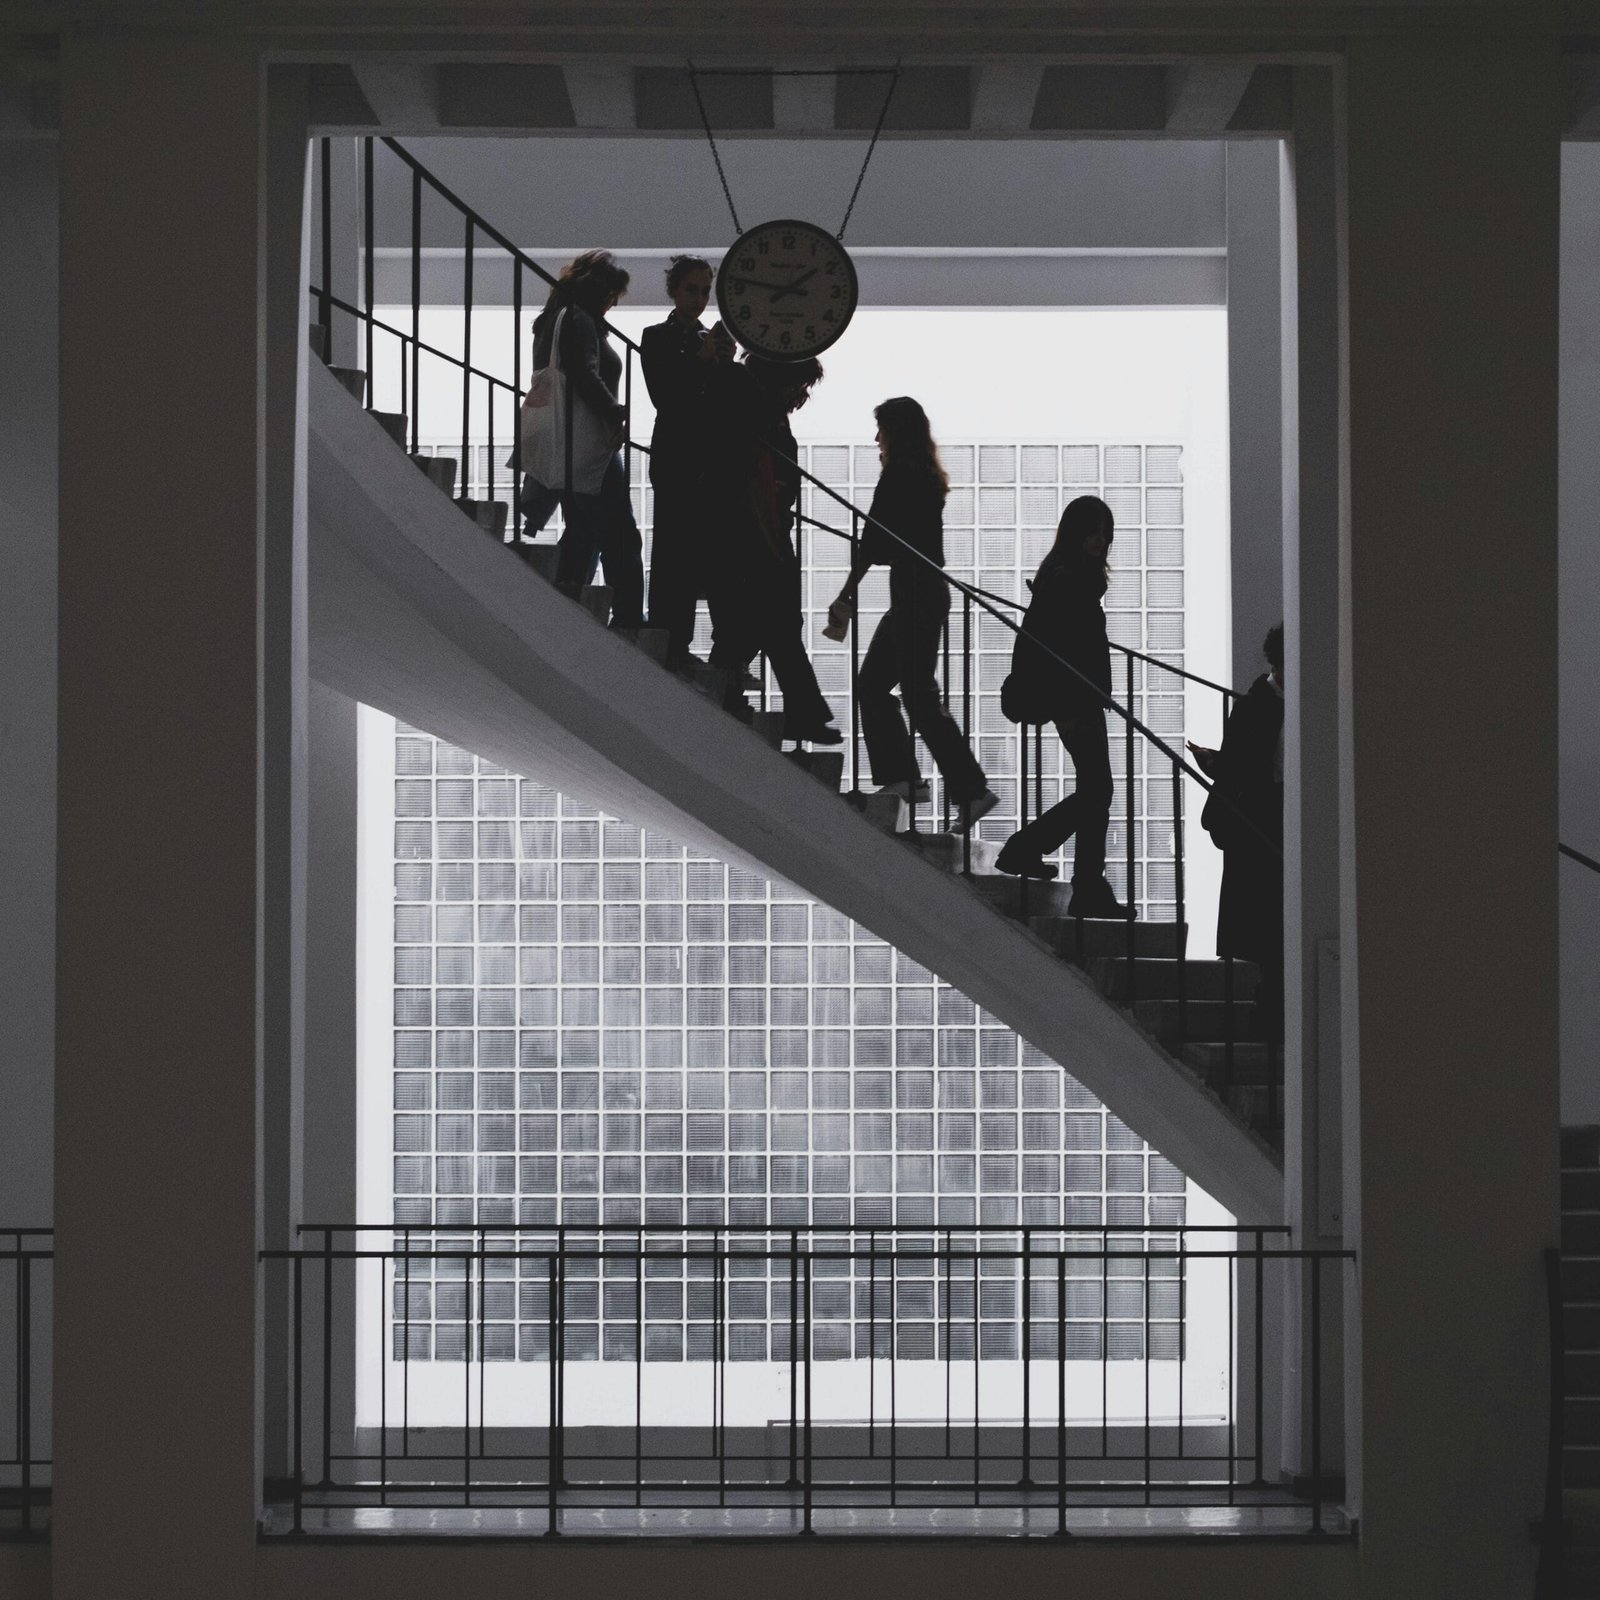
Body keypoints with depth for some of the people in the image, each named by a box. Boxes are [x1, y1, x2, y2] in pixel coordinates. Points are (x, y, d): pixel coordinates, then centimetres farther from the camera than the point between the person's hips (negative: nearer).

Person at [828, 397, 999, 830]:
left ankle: (971, 789, -12)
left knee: (919, 695, -10)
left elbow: (874, 540, -12)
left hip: (914, 594, -10)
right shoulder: (926, 477, 16)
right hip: (926, 590, 10)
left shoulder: (898, 474, -11)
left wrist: (846, 595, -9)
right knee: (871, 684, 14)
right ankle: (901, 776, 12)